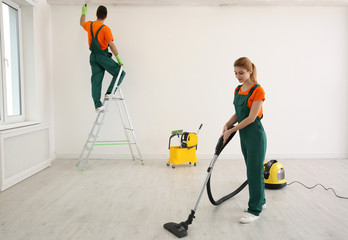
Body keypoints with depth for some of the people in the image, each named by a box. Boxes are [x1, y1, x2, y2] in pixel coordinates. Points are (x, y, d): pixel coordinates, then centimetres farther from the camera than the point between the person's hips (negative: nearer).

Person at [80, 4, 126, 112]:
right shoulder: (105, 29, -13)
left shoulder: (89, 25, 6)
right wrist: (118, 58, -13)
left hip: (93, 56, 7)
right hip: (103, 56, -6)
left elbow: (82, 23, 30)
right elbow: (111, 45, -18)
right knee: (120, 73, 6)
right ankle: (109, 92, -4)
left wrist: (84, 12, 45)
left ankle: (98, 105, 5)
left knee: (96, 80, 5)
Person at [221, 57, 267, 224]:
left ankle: (254, 210, 11)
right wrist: (227, 125, -3)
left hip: (255, 135, -8)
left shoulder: (258, 90, -16)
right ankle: (260, 200, 34)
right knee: (253, 169, 18)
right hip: (244, 135, 8)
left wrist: (231, 130, -15)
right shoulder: (238, 90, 9)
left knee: (254, 171, -1)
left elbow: (251, 118, -19)